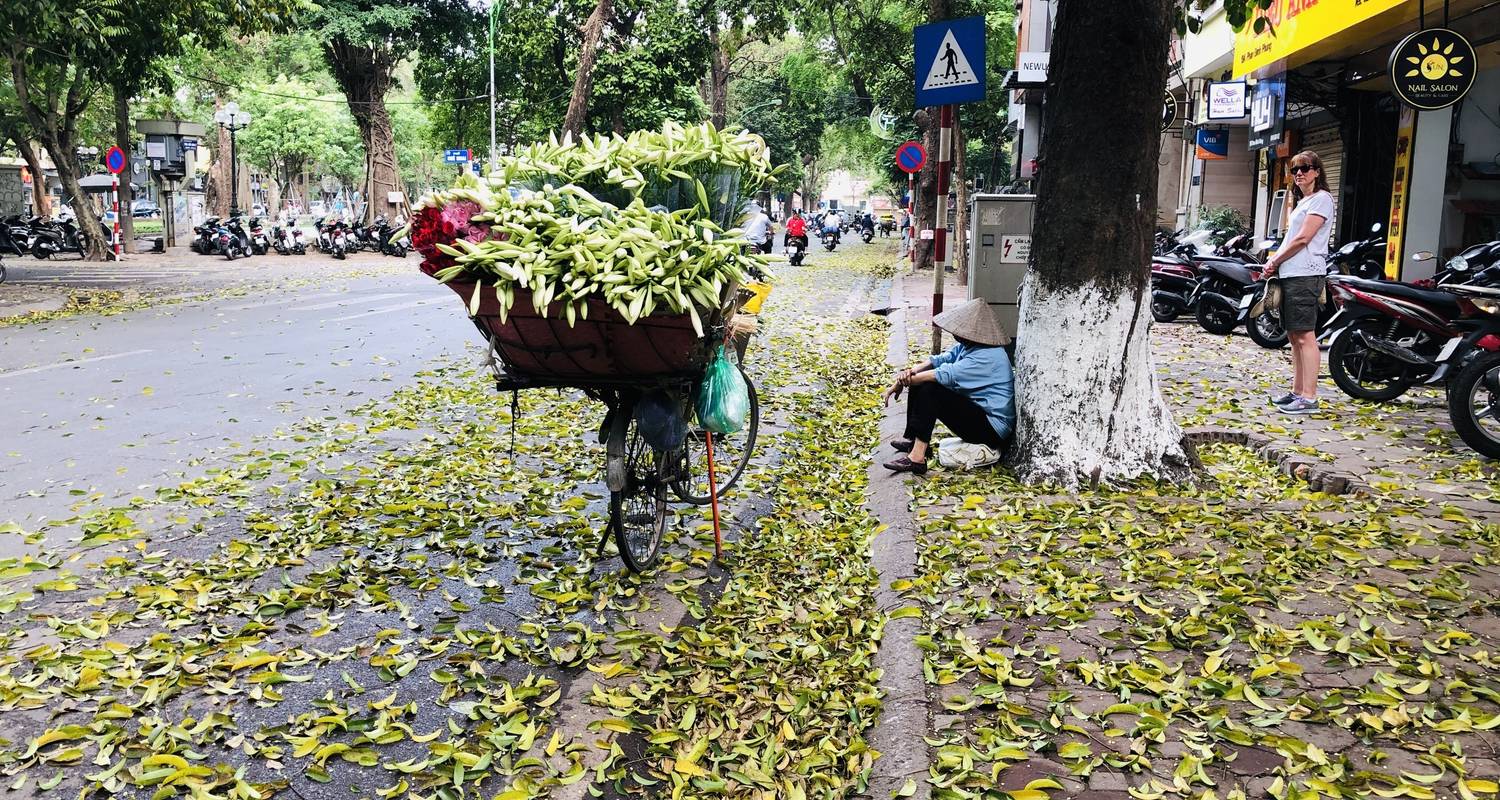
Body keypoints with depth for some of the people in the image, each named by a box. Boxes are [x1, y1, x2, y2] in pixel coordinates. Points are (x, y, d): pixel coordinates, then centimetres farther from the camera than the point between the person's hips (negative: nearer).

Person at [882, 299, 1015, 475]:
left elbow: (945, 374, -30)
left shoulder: (987, 357, -26)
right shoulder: (968, 346, 5)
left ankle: (917, 457, -29)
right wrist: (911, 371, -21)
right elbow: (939, 360, 0)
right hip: (975, 411, 10)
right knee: (920, 382, 6)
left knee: (930, 389, -26)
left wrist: (902, 383, -23)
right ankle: (913, 439, 10)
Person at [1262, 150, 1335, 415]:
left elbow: (1302, 239, -13)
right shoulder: (1302, 201, 22)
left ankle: (1309, 398, -11)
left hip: (1305, 275, -10)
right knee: (1294, 336, 12)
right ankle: (1297, 391, 18)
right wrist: (1274, 262, 7)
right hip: (1290, 275, 10)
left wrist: (1275, 262, -5)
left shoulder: (1321, 198, -6)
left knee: (1305, 336, -11)